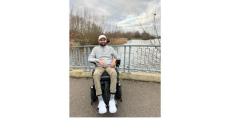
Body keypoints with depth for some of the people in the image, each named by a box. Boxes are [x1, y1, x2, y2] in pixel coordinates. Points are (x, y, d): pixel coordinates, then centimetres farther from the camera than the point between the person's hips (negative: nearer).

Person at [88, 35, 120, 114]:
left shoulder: (110, 48, 18)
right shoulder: (95, 49, 16)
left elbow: (117, 57, 15)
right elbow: (89, 58, 5)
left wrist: (114, 60, -9)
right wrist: (98, 60, -14)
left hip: (109, 66, 0)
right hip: (99, 67, 0)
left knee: (114, 73, -37)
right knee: (96, 75, -37)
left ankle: (112, 99, -34)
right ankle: (100, 101, -34)